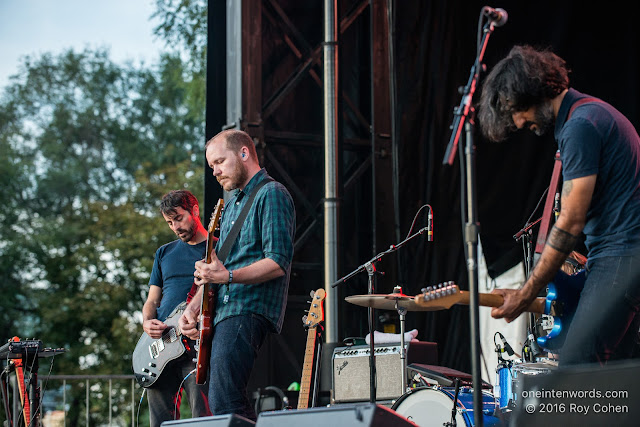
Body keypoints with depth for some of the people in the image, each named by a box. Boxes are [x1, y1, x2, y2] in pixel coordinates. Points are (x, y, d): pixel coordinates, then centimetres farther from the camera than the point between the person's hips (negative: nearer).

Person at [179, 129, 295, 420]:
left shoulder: (271, 194, -5)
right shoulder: (232, 203, 24)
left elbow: (279, 262, -16)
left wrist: (228, 277, -27)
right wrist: (194, 306, 11)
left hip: (248, 310, -10)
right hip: (222, 312, 10)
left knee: (224, 404, -21)